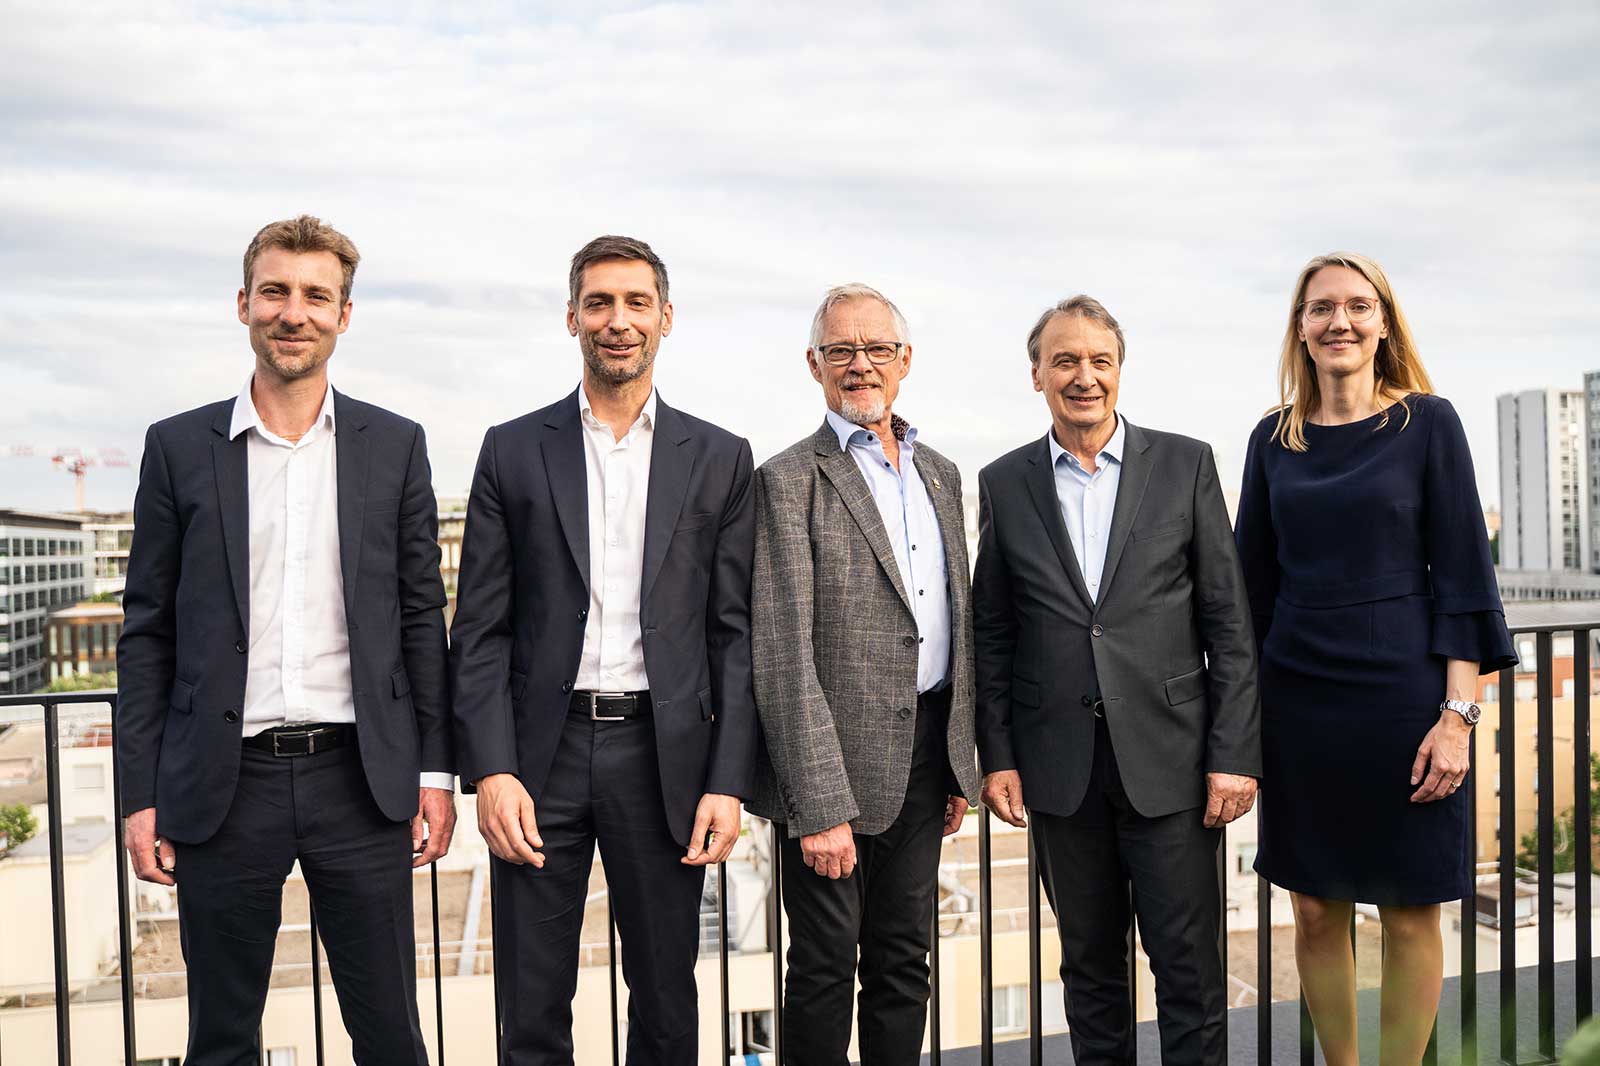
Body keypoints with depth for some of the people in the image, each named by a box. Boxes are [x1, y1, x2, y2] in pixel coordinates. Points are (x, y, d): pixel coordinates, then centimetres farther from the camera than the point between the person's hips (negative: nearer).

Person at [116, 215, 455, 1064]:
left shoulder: (395, 446, 5)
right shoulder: (179, 447, 4)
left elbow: (422, 618, 6)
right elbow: (147, 632, 4)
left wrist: (435, 772, 1)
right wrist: (140, 797, 0)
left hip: (360, 777, 0)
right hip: (223, 784, 0)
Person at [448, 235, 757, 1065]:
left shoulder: (720, 459, 5)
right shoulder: (512, 451, 5)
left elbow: (736, 633, 3)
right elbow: (480, 630, 2)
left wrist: (728, 781, -4)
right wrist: (491, 771, -8)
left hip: (664, 756, 0)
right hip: (541, 755, 0)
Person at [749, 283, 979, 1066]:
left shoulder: (939, 472, 12)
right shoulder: (790, 480, -9)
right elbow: (784, 655, -15)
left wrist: (959, 763, 14)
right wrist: (821, 806, -19)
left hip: (925, 750, 6)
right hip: (838, 760, -6)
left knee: (904, 963, 16)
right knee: (825, 968, 7)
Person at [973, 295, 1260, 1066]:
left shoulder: (1185, 464, 1)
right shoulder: (1004, 483, 5)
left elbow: (1228, 621, 0)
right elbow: (992, 633, 7)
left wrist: (1235, 754, -5)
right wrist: (996, 756, 2)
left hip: (1169, 756, -1)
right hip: (1060, 765, 2)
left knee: (1190, 967, 5)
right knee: (1089, 965, 14)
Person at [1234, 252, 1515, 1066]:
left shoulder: (1428, 422, -2)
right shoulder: (1274, 439, 6)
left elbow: (1461, 572, -4)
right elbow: (1254, 579, 9)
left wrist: (1457, 715, -11)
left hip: (1402, 693, -2)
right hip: (1297, 699, 3)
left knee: (1409, 915, 6)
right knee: (1315, 909, 9)